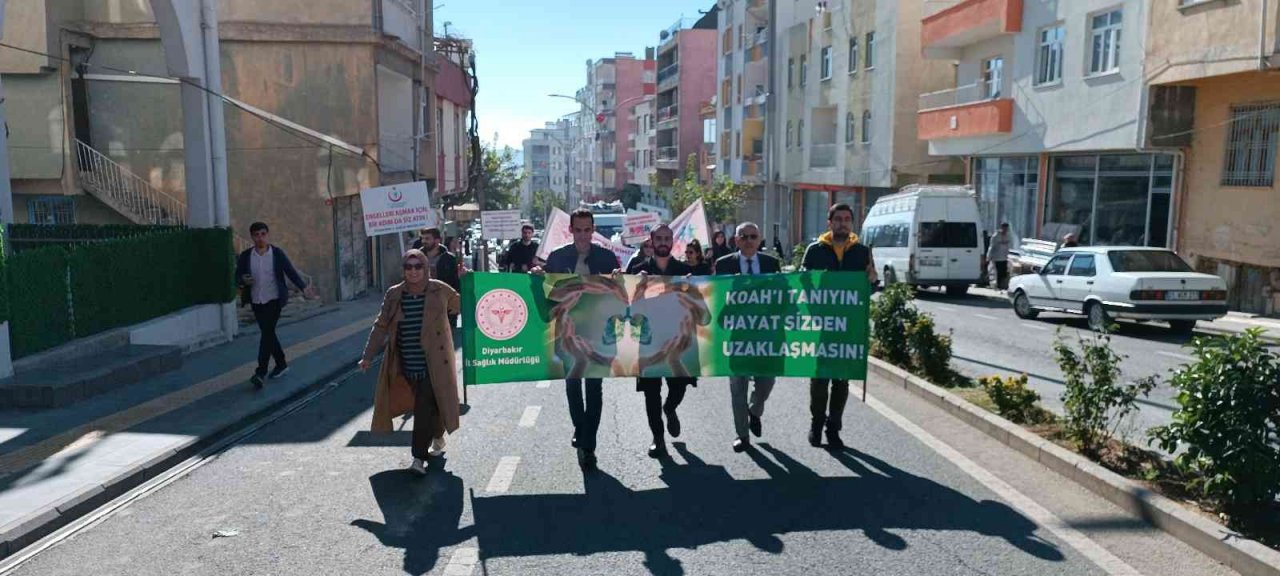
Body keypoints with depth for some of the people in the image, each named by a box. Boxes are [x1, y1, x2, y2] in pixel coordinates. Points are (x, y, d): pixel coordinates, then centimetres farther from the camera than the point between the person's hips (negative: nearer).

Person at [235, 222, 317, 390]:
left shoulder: (278, 254, -4)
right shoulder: (245, 256, 2)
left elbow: (291, 272, -7)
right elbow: (237, 277, 7)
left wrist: (304, 287, -20)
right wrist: (243, 280, -17)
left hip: (274, 300, -4)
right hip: (256, 302, 4)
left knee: (267, 332, -11)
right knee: (268, 333, 12)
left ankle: (261, 372, -10)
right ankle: (281, 364, 28)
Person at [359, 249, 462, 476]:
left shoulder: (440, 290, -3)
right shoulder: (394, 294, 4)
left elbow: (463, 306, 11)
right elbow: (381, 326, 9)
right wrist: (368, 355, 8)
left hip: (433, 362, -3)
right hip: (407, 364, 3)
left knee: (425, 408, -8)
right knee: (426, 405, 15)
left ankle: (419, 457, -3)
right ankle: (438, 439, 40)